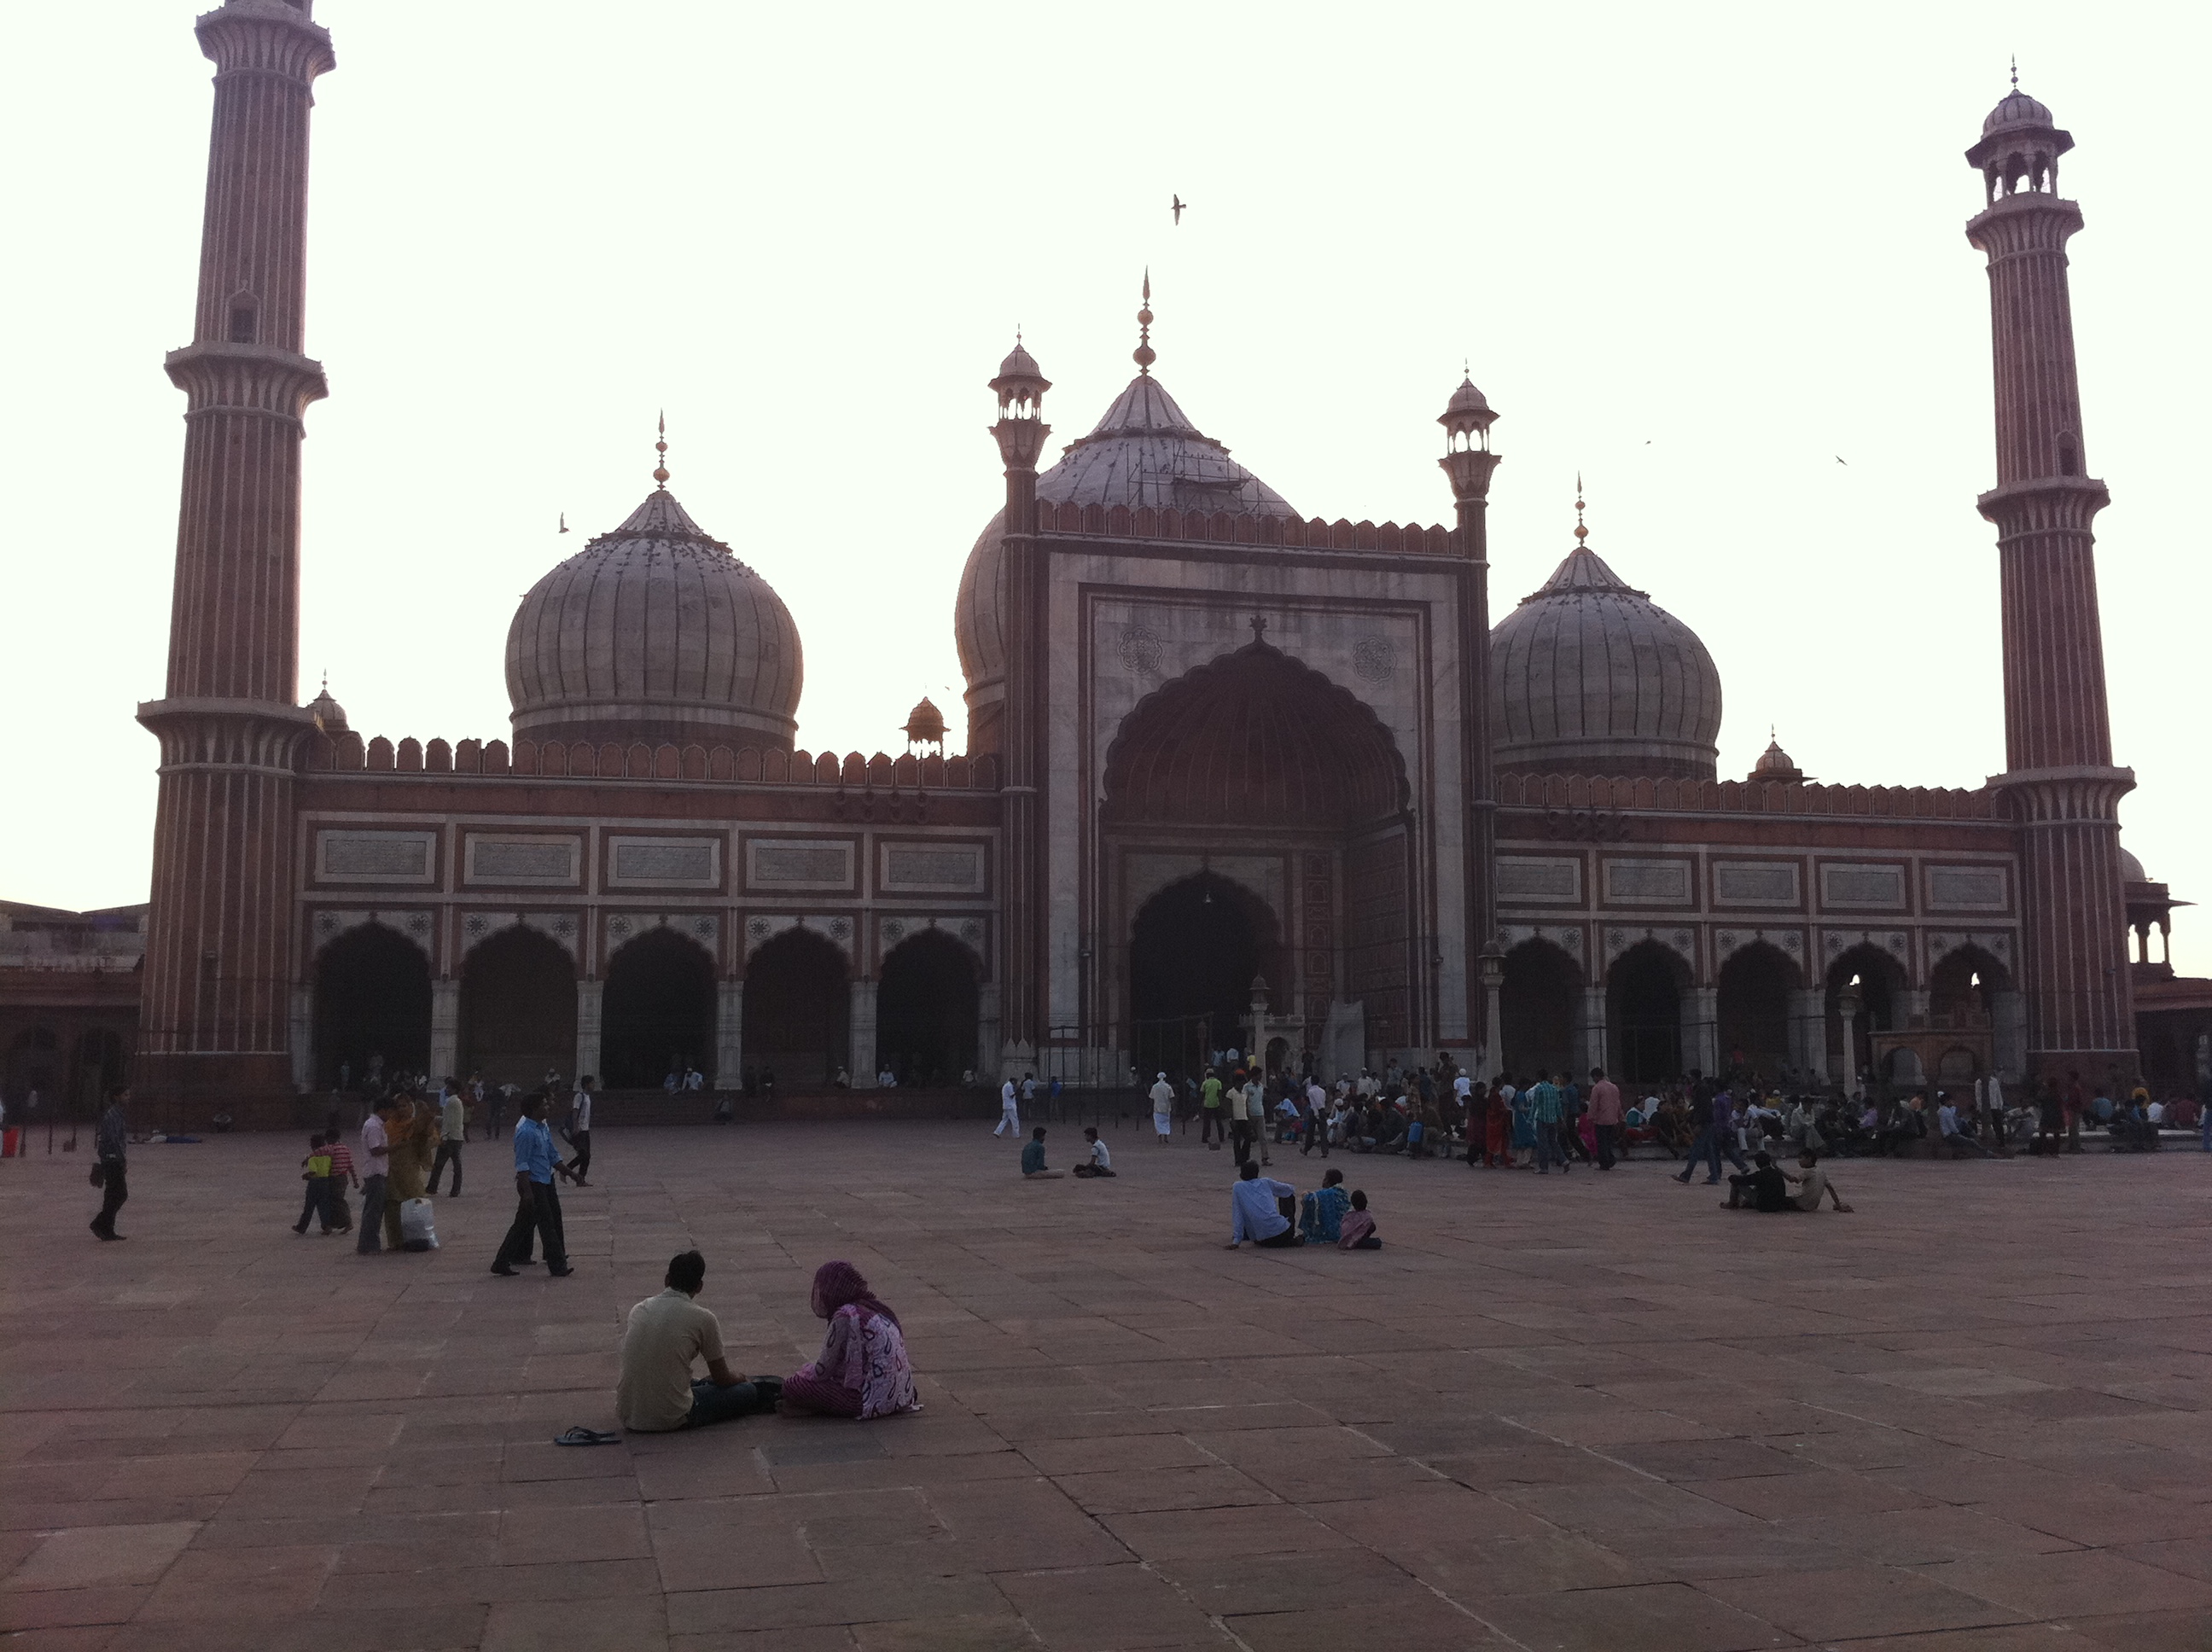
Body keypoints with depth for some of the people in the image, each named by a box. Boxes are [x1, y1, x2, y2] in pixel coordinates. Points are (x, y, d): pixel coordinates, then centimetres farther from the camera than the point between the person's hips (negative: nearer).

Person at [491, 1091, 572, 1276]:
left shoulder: (542, 1128, 13)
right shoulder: (526, 1132, -17)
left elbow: (552, 1156, 21)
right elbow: (522, 1164, -19)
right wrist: (526, 1191, -22)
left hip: (544, 1182, 10)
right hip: (533, 1183, -10)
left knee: (523, 1224, 12)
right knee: (547, 1224, -6)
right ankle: (557, 1266, -1)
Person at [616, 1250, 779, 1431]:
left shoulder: (639, 1310, 8)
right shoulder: (703, 1319, -8)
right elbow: (722, 1378, 6)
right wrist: (738, 1377, 31)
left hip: (627, 1417, 6)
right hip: (671, 1420, -6)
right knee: (746, 1391, 14)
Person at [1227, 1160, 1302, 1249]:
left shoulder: (1237, 1187, 5)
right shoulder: (1266, 1182, 11)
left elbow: (1237, 1215, 0)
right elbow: (1290, 1189, 29)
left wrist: (1236, 1241, -1)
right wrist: (1292, 1189, 53)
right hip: (1282, 1231, -1)